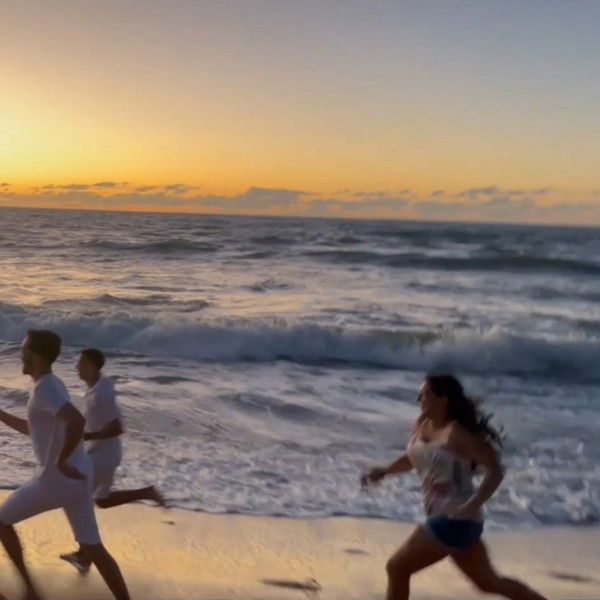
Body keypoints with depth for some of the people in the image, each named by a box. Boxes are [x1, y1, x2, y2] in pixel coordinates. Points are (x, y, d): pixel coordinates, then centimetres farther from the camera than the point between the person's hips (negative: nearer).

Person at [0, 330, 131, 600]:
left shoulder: (44, 387, -17)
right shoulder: (53, 385, 15)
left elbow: (77, 422, -35)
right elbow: (32, 429, 29)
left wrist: (60, 461, -22)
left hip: (59, 479, -9)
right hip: (78, 476, 9)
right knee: (92, 548, 11)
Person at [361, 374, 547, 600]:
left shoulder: (459, 433, -18)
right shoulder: (422, 425, 5)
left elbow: (495, 471, -20)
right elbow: (413, 458, 22)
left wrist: (472, 506, -30)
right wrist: (384, 471, 8)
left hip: (456, 519, -9)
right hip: (443, 517, 9)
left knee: (397, 568, -4)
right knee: (488, 581, 19)